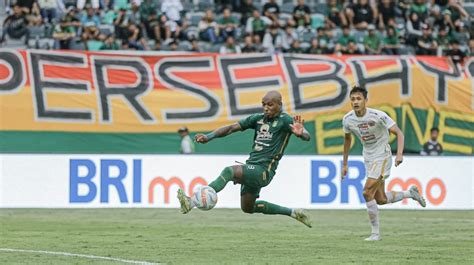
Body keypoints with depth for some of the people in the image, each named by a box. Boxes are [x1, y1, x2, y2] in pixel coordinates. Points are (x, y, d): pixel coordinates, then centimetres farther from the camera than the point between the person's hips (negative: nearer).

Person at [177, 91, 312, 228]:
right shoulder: (258, 118, 11)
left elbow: (306, 137, -21)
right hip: (251, 168, 9)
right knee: (248, 208, 23)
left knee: (229, 171, -31)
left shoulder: (284, 120, -7)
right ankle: (292, 212, 34)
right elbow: (232, 128, 7)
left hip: (263, 171, -9)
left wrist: (301, 133, -46)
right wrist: (208, 137, -7)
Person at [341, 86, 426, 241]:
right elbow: (347, 139, 13)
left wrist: (399, 154, -33)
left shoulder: (378, 116, -22)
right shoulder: (348, 120, -6)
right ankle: (410, 193, 36)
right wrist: (344, 164, 15)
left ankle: (375, 233, -5)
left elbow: (398, 133, -18)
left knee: (367, 192, -18)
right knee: (380, 199, 9)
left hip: (382, 157, -6)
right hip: (368, 158, 6)